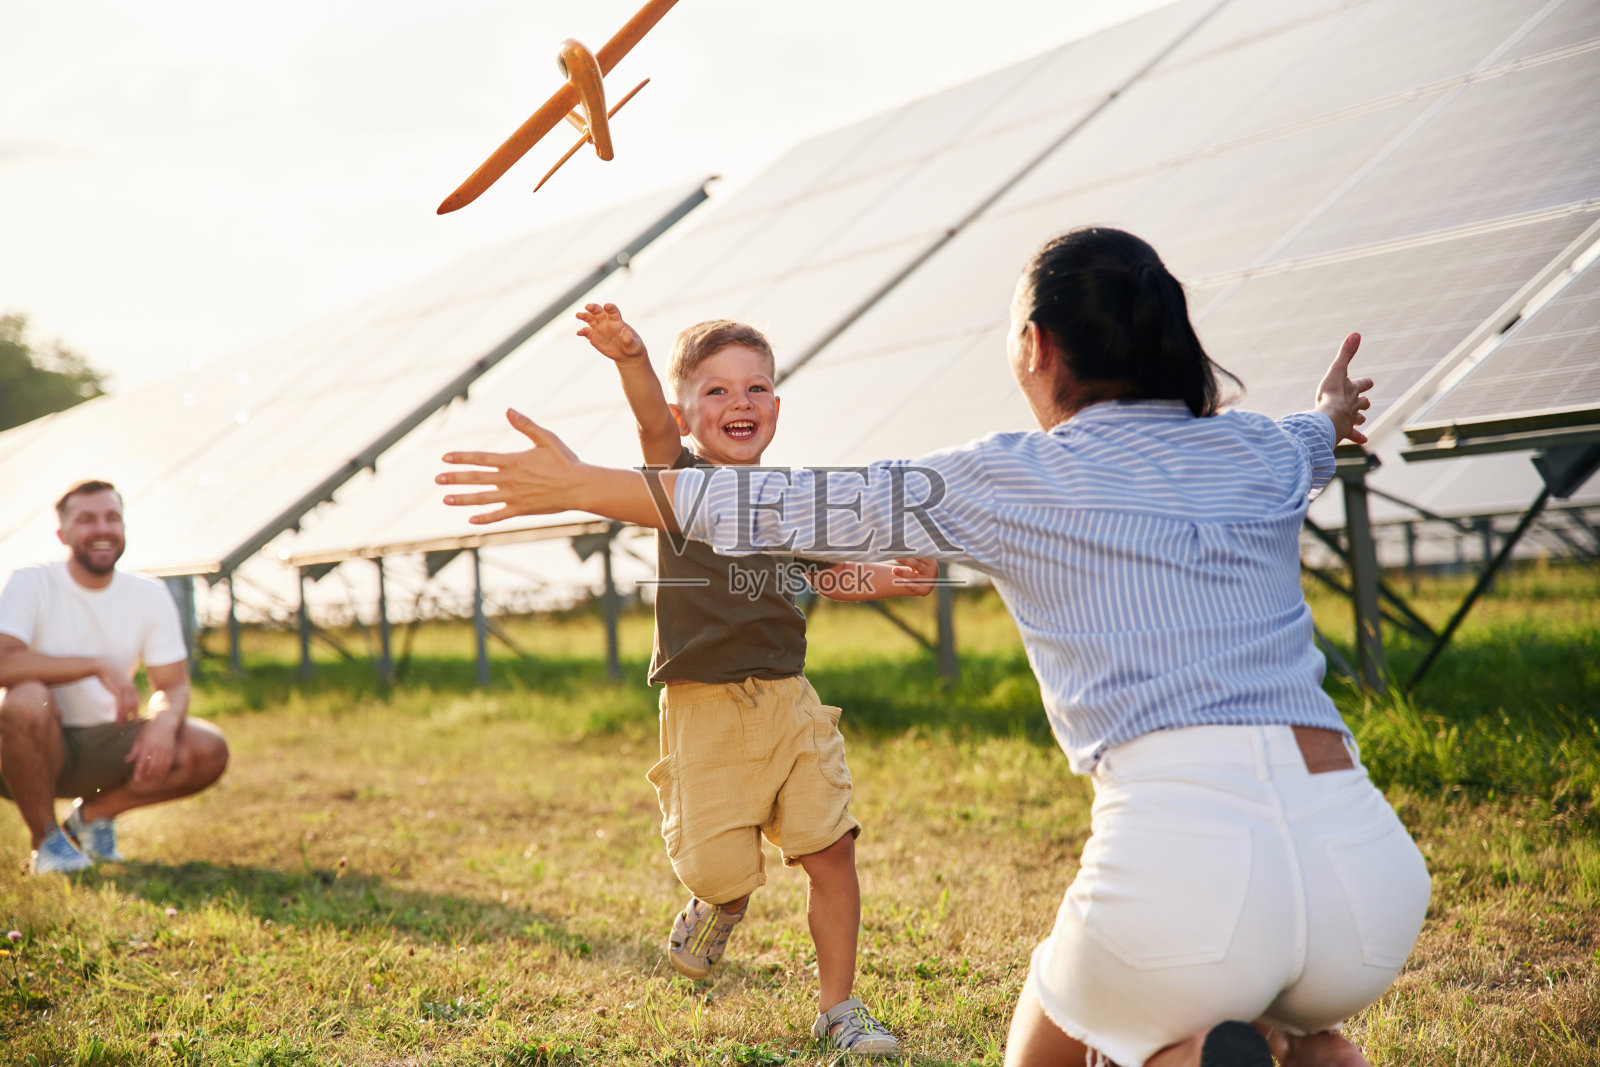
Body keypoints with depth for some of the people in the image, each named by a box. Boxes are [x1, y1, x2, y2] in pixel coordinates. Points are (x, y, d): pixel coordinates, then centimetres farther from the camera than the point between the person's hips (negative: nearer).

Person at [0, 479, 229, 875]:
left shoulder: (150, 595, 2)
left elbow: (173, 685, 0)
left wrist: (165, 720, -24)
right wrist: (99, 665, -30)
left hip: (104, 746, 4)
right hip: (38, 748, -4)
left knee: (209, 752, -18)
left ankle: (93, 814, 8)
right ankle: (46, 840, -12)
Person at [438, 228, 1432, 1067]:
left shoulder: (1004, 481, 6)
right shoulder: (1267, 454, 19)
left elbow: (792, 509, 11)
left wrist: (581, 485, 22)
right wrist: (1334, 413, 71)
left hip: (1183, 852, -4)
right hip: (1375, 871, 5)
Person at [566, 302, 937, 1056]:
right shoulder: (681, 481, -6)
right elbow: (653, 425, -30)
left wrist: (885, 580, 12)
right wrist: (633, 360, -50)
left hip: (788, 700, 4)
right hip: (704, 709, -4)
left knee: (830, 851, -1)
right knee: (722, 868, -6)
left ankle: (838, 1008, 15)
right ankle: (720, 901, 33)